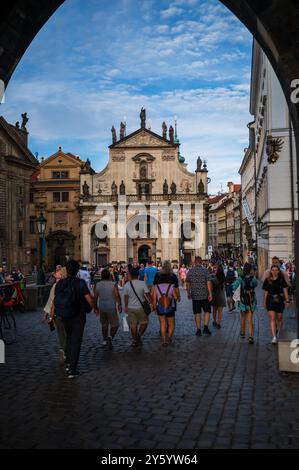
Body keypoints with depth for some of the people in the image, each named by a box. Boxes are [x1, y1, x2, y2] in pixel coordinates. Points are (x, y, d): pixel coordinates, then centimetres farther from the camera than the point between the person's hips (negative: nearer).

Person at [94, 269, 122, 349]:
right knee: (114, 324, 7)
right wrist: (120, 305, -6)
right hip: (111, 308, -4)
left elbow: (95, 297, 4)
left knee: (104, 325, 19)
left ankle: (105, 340, 27)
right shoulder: (113, 284, -12)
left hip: (102, 308, 4)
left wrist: (96, 308, 13)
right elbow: (117, 296, -17)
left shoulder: (98, 285, -1)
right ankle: (110, 337, -15)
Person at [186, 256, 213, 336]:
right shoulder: (204, 270, -8)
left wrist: (189, 293, 20)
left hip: (195, 296, 2)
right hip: (204, 295, -2)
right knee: (207, 311, 10)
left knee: (197, 313, 8)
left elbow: (188, 284, 8)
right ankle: (206, 327, -2)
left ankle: (198, 330, 11)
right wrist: (210, 294, -9)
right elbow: (208, 282, -13)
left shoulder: (190, 271, 2)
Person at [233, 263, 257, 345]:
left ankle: (242, 333, 39)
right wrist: (253, 275, 9)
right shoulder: (253, 278, -9)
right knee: (250, 320, 3)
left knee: (243, 318, 22)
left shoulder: (240, 278, -11)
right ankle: (250, 337, -10)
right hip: (252, 301, -1)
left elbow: (234, 286, -19)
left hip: (243, 300, 1)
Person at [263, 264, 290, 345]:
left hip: (280, 301, 1)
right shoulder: (267, 280, 2)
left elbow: (285, 290, 0)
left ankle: (278, 334, 35)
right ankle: (274, 337, -12)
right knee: (272, 318, -10)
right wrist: (264, 302, 10)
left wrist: (287, 300, -6)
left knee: (279, 318, 13)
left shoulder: (282, 279, 0)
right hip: (270, 301, 0)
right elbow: (266, 292, 8)